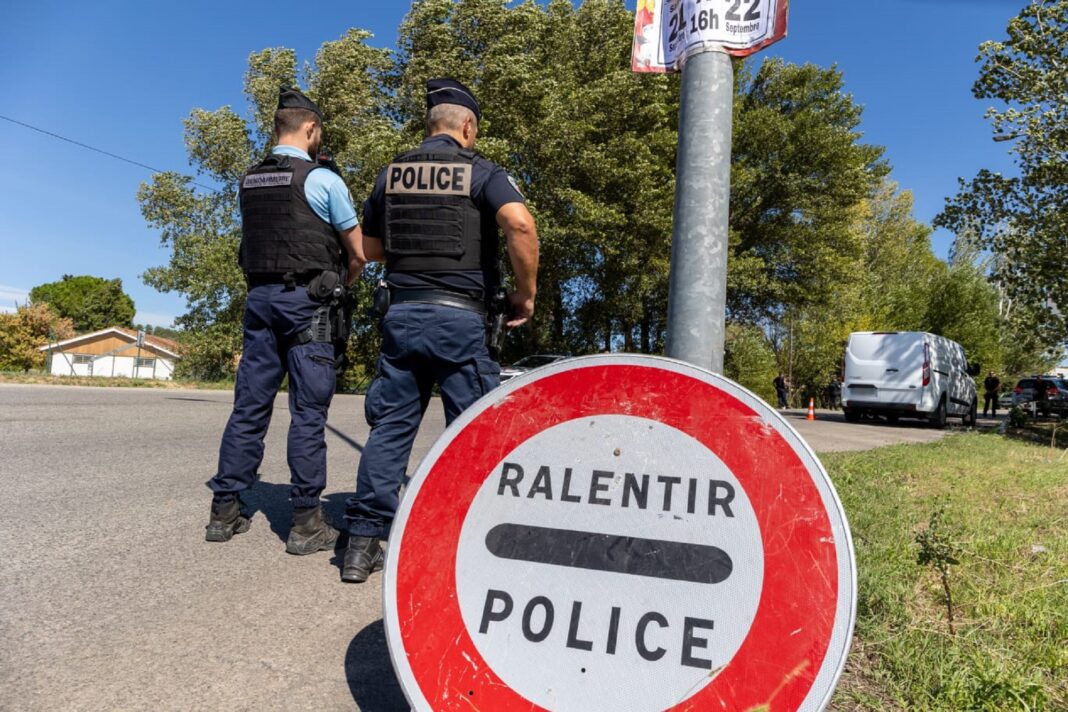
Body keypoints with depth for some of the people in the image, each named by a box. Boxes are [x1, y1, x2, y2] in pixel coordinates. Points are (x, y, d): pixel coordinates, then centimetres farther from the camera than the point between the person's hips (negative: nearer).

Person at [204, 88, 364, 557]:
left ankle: (224, 510, 15)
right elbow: (357, 255, -1)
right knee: (308, 411, -3)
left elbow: (256, 242, 19)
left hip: (259, 295, 6)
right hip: (306, 300, -6)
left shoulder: (248, 181, 14)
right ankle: (306, 522, 0)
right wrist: (336, 285, 16)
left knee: (249, 405, 9)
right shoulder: (322, 179, -4)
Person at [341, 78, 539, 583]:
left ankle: (363, 543, 10)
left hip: (401, 313, 4)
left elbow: (369, 248, 19)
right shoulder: (480, 172, 0)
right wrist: (526, 294, -9)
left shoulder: (391, 173, 14)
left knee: (390, 425, 9)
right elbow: (519, 224, -18)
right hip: (458, 317, -4)